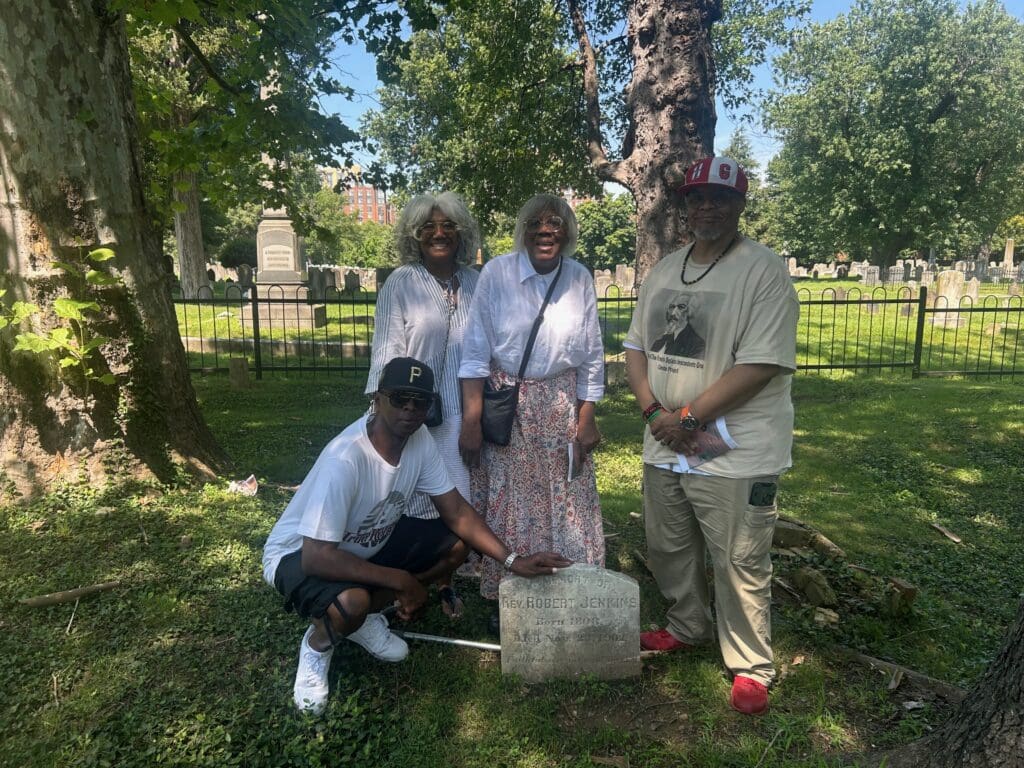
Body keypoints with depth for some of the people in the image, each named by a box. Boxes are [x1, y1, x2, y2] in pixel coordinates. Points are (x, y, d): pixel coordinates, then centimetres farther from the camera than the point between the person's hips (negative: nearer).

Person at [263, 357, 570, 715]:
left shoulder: (419, 439, -14)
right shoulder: (345, 460, -35)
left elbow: (456, 511, -6)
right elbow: (316, 557, -36)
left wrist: (512, 560, -15)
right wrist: (401, 580, -29)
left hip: (369, 542, 7)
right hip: (299, 554, -7)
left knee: (455, 545, -6)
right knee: (351, 603, -37)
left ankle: (364, 616, 10)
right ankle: (318, 642, 1)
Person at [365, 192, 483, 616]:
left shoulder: (474, 283, 7)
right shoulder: (401, 283, -3)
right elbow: (387, 349, -6)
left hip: (464, 410, 4)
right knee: (416, 499, 3)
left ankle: (444, 581, 27)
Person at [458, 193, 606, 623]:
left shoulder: (580, 278, -1)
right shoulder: (496, 273, -8)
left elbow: (592, 355, 4)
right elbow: (476, 351, -8)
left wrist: (586, 419, 3)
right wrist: (471, 421, -10)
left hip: (561, 406, 2)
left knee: (565, 503, 6)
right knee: (507, 504, 4)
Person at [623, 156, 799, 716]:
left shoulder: (763, 270, -11)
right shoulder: (663, 271, 10)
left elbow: (760, 366, -18)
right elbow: (636, 347, 10)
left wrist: (689, 416, -18)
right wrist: (654, 412, -6)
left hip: (736, 455, -6)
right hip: (664, 447, 7)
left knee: (739, 565, 4)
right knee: (668, 549, 20)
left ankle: (751, 668, 25)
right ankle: (687, 627, 45)